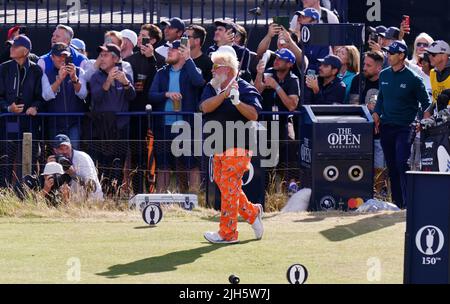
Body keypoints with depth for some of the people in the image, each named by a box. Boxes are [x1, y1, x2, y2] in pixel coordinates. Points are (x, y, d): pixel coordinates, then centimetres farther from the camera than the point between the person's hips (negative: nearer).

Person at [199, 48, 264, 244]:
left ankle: (227, 233, -1)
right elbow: (205, 107, -8)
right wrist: (224, 94, -20)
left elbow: (254, 115, -20)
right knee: (223, 186, 13)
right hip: (218, 148, 8)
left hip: (237, 148, -8)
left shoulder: (246, 89, -9)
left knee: (229, 188, -8)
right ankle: (252, 213, 30)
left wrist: (237, 101, -35)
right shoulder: (211, 88, 10)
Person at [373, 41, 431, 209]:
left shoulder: (412, 78, -7)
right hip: (386, 126, 5)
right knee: (391, 166, 7)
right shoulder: (384, 75, 9)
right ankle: (397, 203, 14)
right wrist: (376, 116, 7)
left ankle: (408, 201, -13)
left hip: (405, 127, -5)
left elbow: (425, 103, -2)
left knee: (402, 163, -17)